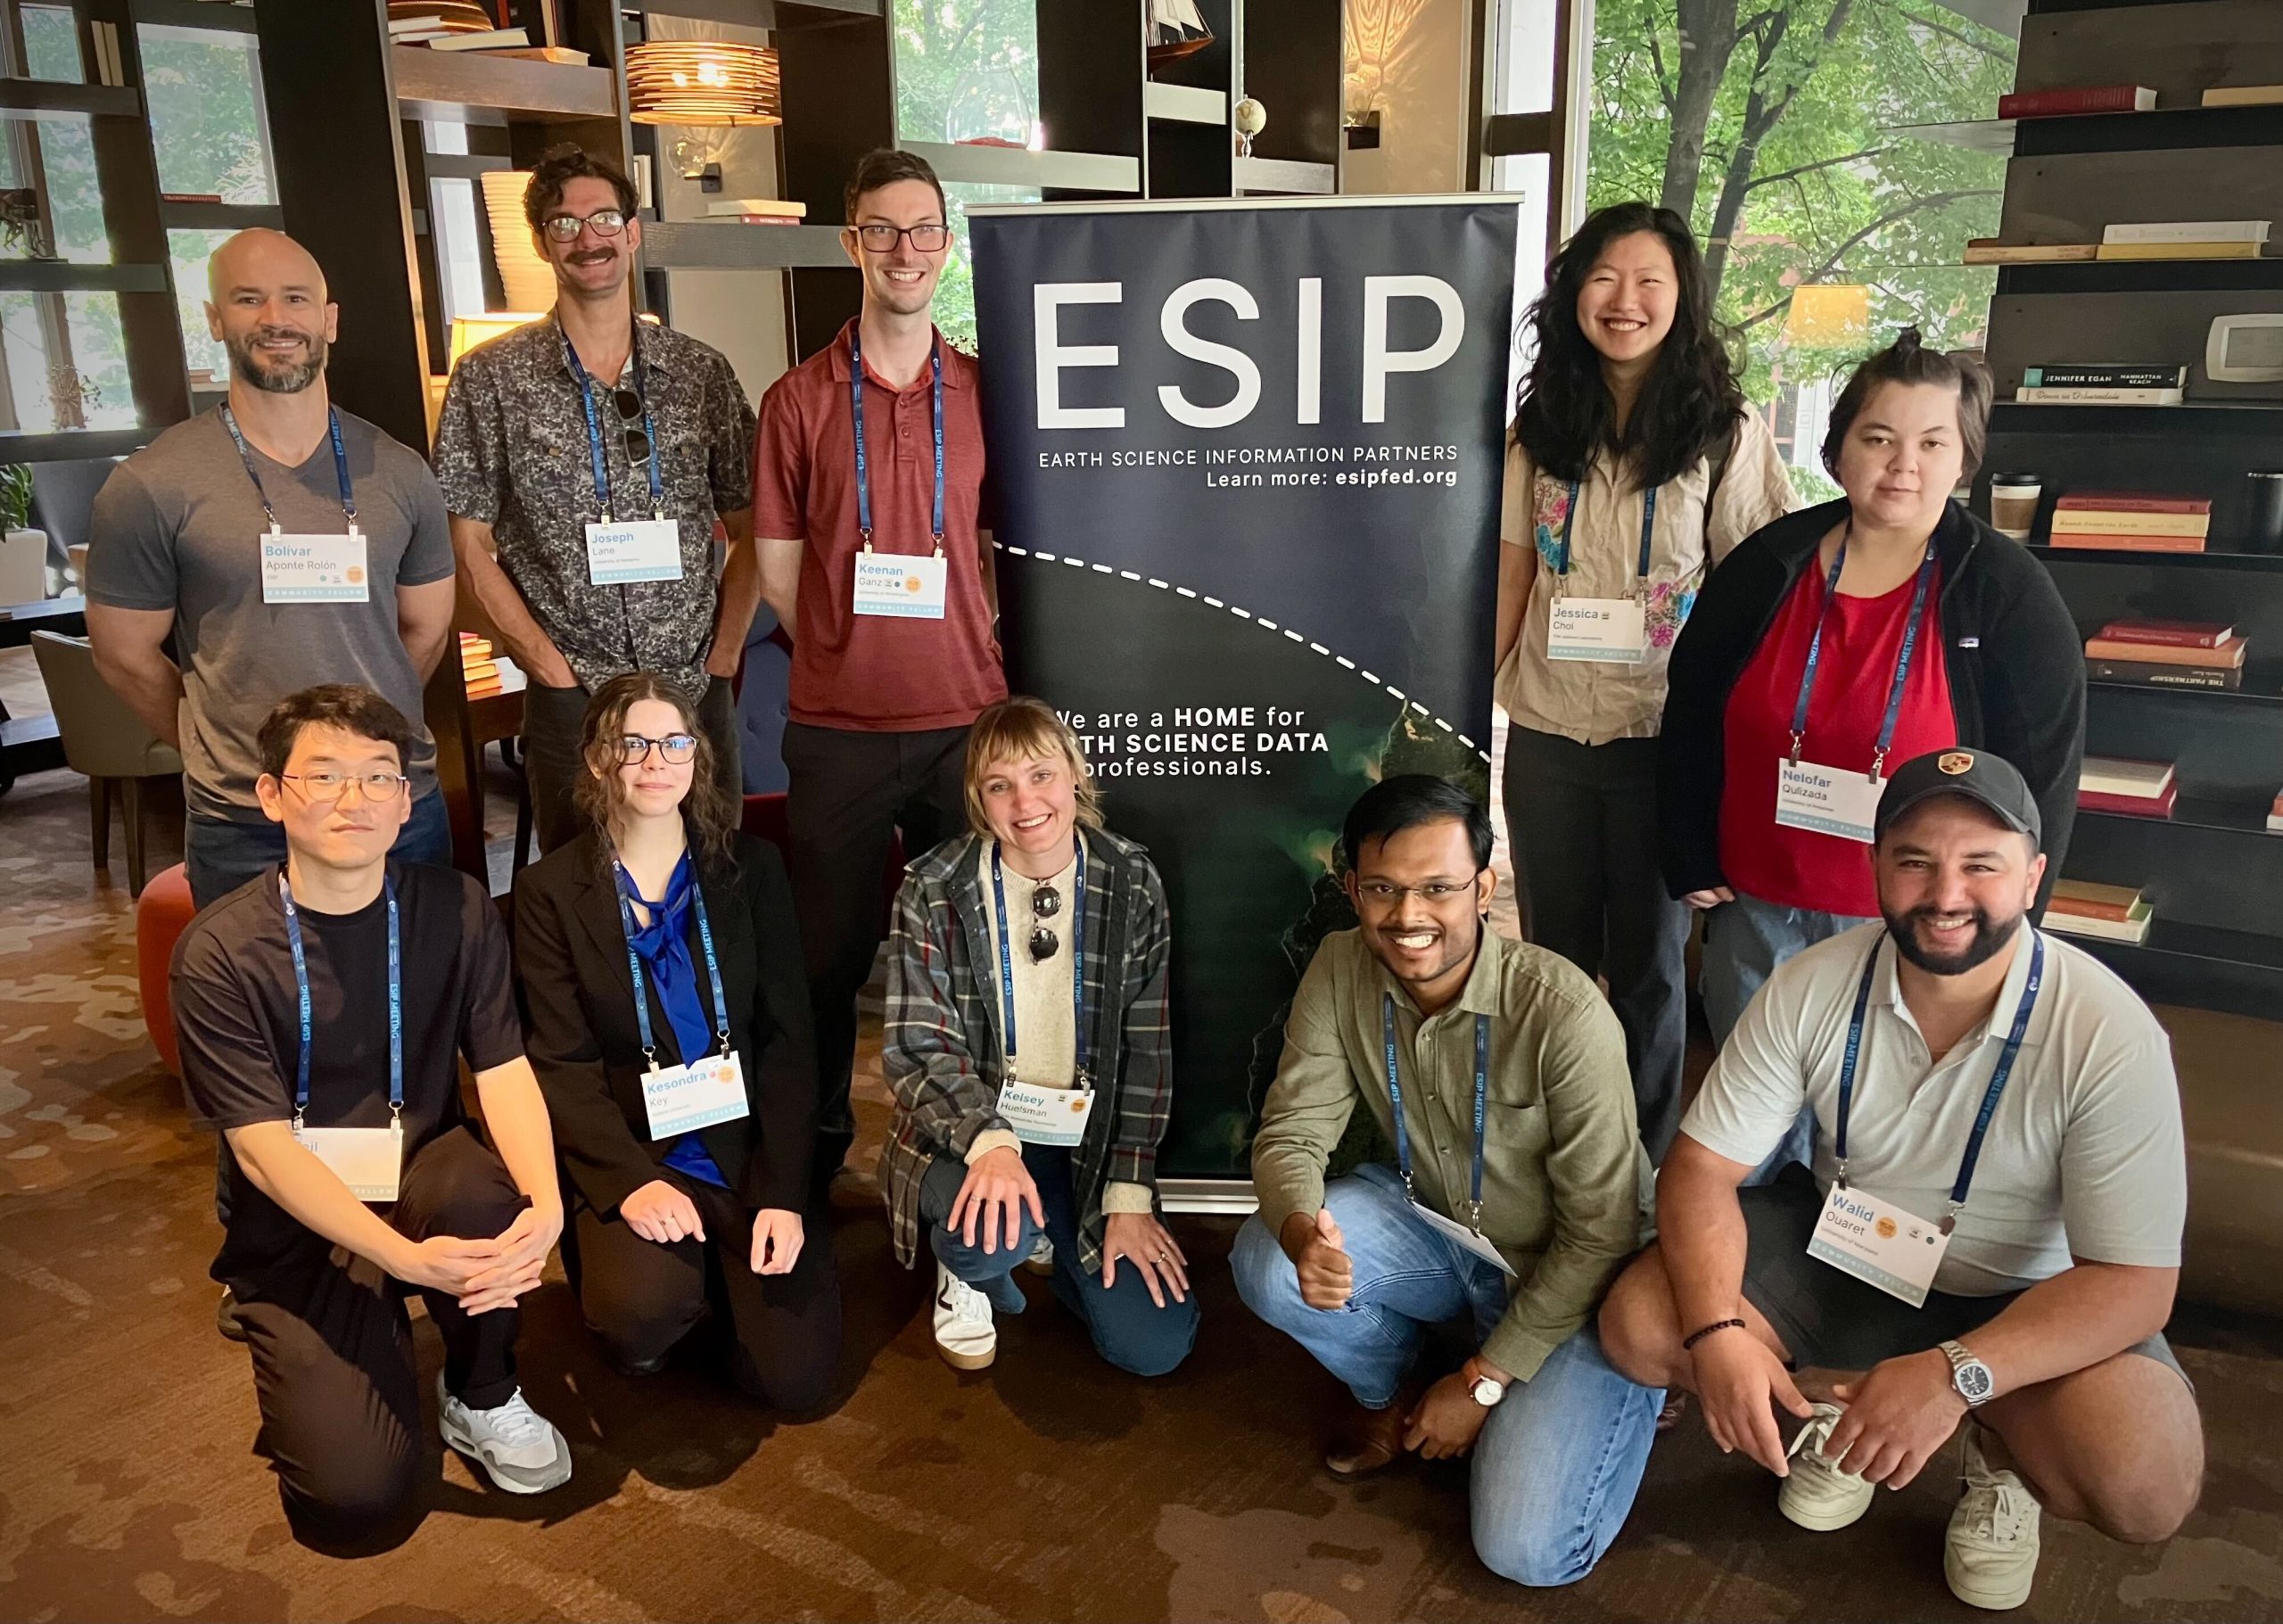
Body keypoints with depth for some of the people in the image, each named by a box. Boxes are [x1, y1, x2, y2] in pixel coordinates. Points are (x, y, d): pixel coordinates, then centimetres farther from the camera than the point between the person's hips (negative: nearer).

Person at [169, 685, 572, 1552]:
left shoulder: (456, 910, -6)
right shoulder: (219, 952, -14)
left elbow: (505, 1071, -10)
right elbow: (262, 1148, -17)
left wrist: (544, 1197, -31)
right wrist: (404, 1258, -30)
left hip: (423, 1183, 2)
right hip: (300, 1228, -2)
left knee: (486, 1192, -34)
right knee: (357, 1493, -16)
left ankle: (480, 1398, -4)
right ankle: (304, 1358, 19)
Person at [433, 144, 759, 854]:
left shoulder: (702, 371, 5)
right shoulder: (490, 379, 0)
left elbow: (749, 529, 8)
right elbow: (472, 545, 0)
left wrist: (722, 657, -1)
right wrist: (555, 669, -8)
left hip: (698, 691, 2)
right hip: (570, 704, -2)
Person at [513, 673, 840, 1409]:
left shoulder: (752, 868, 2)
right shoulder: (549, 891, -1)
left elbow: (788, 1039, -1)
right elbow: (562, 1065, -6)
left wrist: (782, 1193, -11)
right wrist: (631, 1181, -22)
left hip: (748, 1148, 2)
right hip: (628, 1154, -1)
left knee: (794, 1376, -9)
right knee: (645, 1312, -30)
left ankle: (724, 1262, 21)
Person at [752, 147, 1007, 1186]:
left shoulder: (987, 392, 6)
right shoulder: (798, 400, 1)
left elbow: (1007, 554, 12)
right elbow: (779, 575, 4)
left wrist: (973, 657, 5)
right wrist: (847, 659, 2)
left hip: (966, 719, 1)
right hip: (837, 727, -1)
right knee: (831, 944, 9)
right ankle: (820, 1140, 28)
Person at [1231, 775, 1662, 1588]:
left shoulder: (1564, 1011, -30)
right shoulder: (1340, 969, -16)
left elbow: (1599, 1234, -22)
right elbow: (1291, 1134, -11)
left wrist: (1482, 1381, -17)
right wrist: (1302, 1230, -36)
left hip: (1569, 1276, -4)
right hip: (1434, 1224, 4)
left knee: (1527, 1550, -18)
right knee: (1265, 1262, -23)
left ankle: (1626, 1392, 14)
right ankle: (1387, 1392, 10)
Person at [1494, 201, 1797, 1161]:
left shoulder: (1726, 432, -3)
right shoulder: (1543, 427, 7)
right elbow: (1512, 578, 8)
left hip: (1664, 736, -3)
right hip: (1545, 732, 3)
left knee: (1647, 963, 8)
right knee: (1554, 953, 14)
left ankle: (1646, 1158, 26)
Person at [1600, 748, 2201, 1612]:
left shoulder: (2109, 1034, -24)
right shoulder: (1810, 987, -17)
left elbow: (2134, 1281, -24)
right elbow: (1702, 1169, -14)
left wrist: (1955, 1374, -39)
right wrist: (1716, 1333, -32)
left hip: (2020, 1300, -2)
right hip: (1837, 1251, 2)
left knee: (2143, 1482, -30)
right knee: (1638, 1325, -18)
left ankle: (1997, 1445, 6)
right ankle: (1840, 1399, 9)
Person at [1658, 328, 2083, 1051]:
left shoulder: (2010, 595, -7)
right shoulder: (1767, 565, -1)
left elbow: (2039, 776, -4)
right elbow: (1690, 719, 6)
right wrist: (1690, 862, 4)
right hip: (1753, 910, 3)